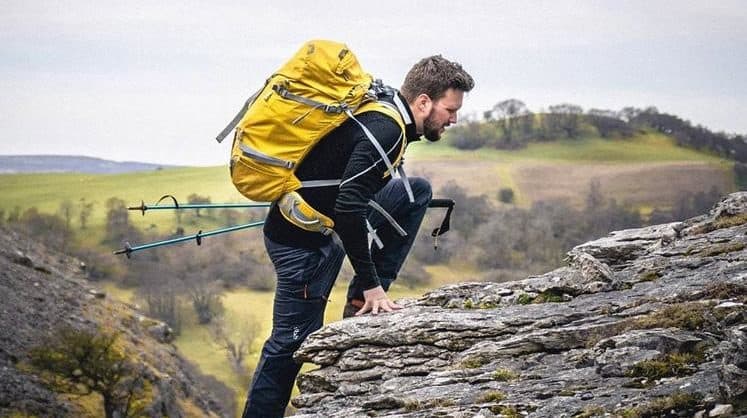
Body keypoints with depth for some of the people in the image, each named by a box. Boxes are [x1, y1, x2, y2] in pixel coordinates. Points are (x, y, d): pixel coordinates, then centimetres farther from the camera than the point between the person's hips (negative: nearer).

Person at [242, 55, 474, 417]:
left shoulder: (383, 108, 5)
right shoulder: (385, 131, -24)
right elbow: (349, 207, -31)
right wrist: (371, 283, -23)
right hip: (302, 238, -9)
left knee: (416, 191, 9)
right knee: (292, 342, 0)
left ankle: (362, 304, 6)